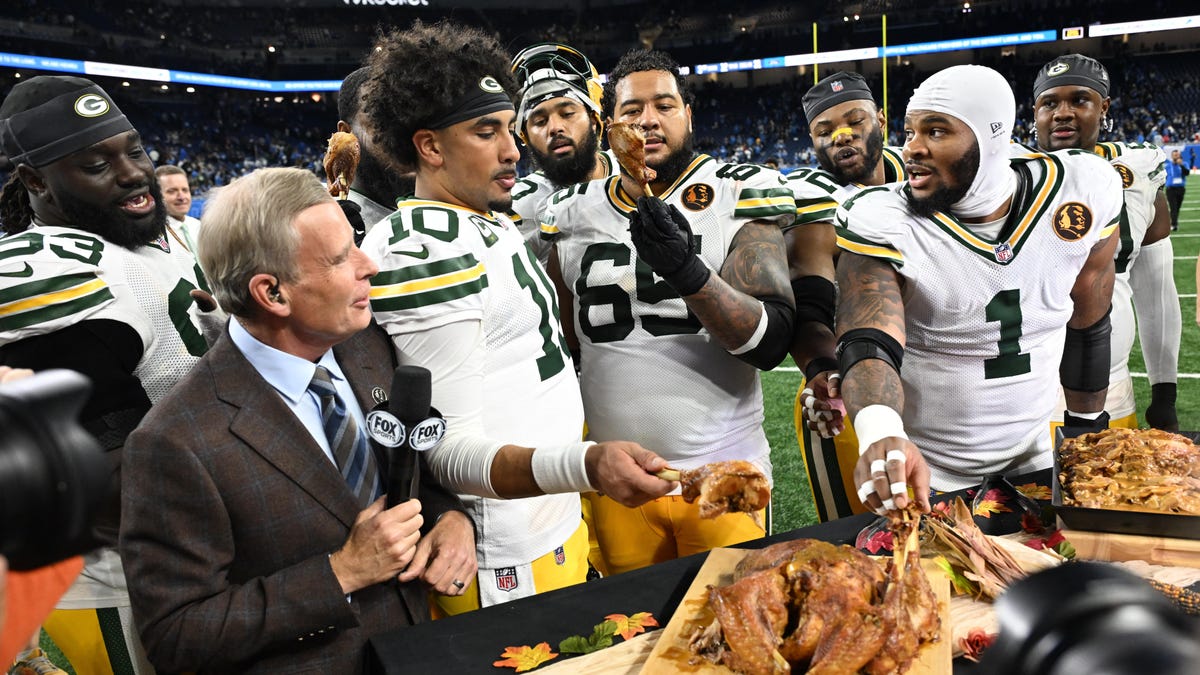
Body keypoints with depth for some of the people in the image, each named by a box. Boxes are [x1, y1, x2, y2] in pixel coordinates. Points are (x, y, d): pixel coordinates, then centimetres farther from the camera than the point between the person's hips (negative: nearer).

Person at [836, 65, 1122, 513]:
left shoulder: (1081, 193, -10)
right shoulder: (882, 222, -21)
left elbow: (1086, 323, 4)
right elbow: (868, 348, -33)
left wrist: (1087, 436, 13)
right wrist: (882, 436, -54)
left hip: (1035, 458, 4)